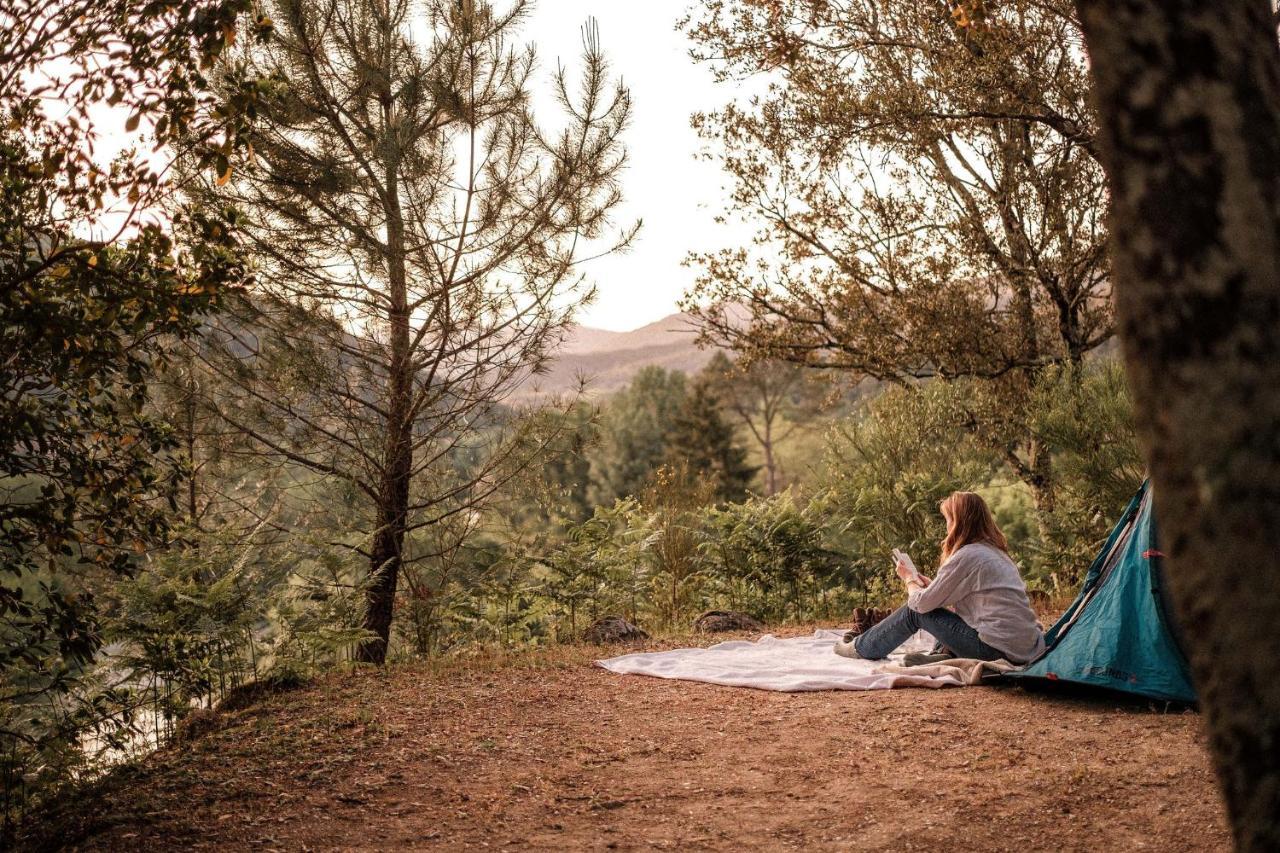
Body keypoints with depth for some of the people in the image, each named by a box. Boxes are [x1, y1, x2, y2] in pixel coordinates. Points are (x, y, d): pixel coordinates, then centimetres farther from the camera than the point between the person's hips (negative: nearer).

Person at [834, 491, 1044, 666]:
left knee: (915, 611, 6)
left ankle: (861, 647, 23)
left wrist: (909, 579, 12)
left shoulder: (966, 556, -14)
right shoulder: (995, 552, 14)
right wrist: (931, 586, 15)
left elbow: (921, 603, -8)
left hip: (999, 648, -8)